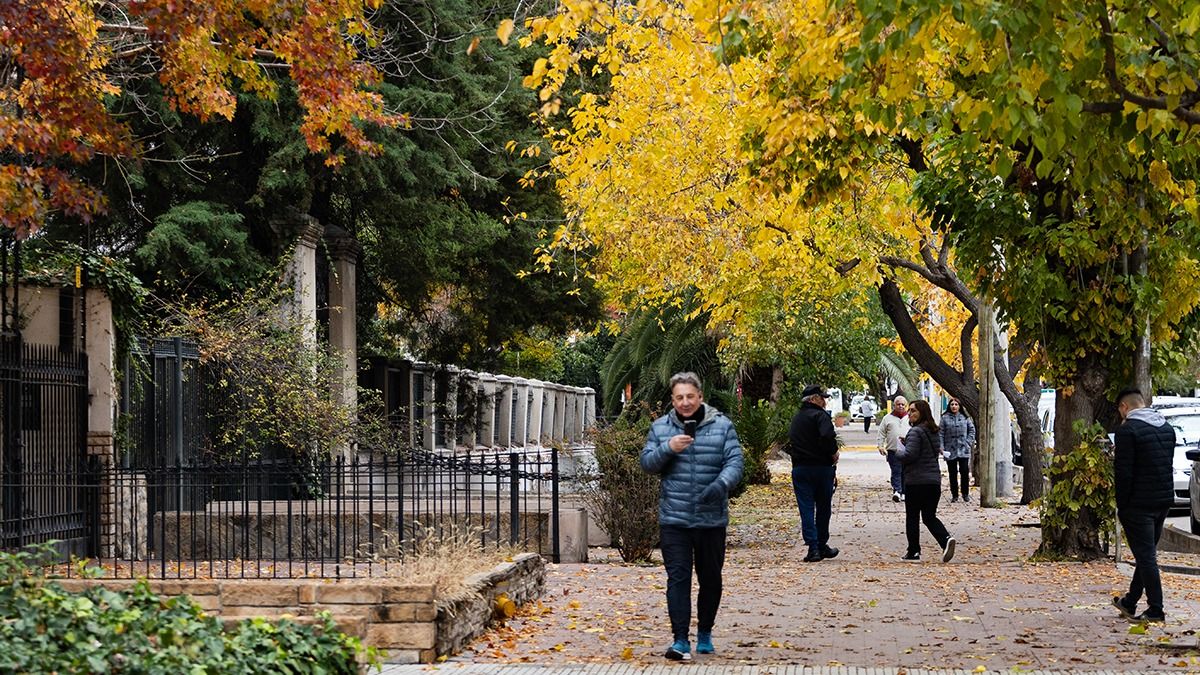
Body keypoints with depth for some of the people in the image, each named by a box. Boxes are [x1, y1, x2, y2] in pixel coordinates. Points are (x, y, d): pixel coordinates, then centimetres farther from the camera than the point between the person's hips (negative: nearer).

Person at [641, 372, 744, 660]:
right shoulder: (660, 427, 5)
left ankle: (705, 634, 29)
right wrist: (667, 448, -16)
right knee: (678, 577, -8)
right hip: (674, 518, 0)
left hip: (712, 518, 0)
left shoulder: (722, 425, 1)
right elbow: (647, 462, 4)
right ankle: (680, 640, -10)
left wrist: (721, 485, -25)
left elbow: (734, 462, -5)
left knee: (710, 578, 12)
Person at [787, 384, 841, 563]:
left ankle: (813, 547, -7)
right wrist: (833, 454, -10)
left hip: (800, 469, 4)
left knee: (806, 509, 1)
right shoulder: (819, 415, -11)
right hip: (822, 467, -4)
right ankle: (822, 545, 17)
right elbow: (827, 437, -25)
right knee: (823, 508, 10)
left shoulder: (796, 417, 13)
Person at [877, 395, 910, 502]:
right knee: (896, 472, -10)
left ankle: (904, 492, 15)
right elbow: (882, 433, 9)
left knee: (906, 472, 7)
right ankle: (897, 491, -18)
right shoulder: (887, 418, 9)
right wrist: (881, 446, 0)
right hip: (893, 450, -2)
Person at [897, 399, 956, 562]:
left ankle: (913, 551, 11)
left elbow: (909, 455, -22)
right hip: (934, 480, 7)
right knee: (930, 516, 10)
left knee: (912, 517, 7)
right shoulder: (933, 431, 13)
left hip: (916, 480, -7)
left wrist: (898, 452, 0)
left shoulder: (916, 431, -14)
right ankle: (946, 540, -14)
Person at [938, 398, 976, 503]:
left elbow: (972, 429, 12)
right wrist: (941, 447, -9)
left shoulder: (965, 417, 6)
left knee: (964, 472, -2)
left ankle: (966, 494, 9)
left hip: (963, 449, 1)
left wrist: (969, 442, 0)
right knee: (953, 474, 5)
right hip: (950, 450, 0)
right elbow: (940, 433, -1)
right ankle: (954, 495, 13)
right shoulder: (945, 418, 0)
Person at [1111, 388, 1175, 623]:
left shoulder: (1127, 430, -14)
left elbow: (1124, 472, -16)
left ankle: (1155, 610, -4)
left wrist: (1121, 505, -8)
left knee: (1145, 555, -3)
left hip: (1139, 503, -8)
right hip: (1164, 500, 8)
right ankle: (1130, 603, 26)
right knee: (1147, 553, 15)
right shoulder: (1166, 428, 11)